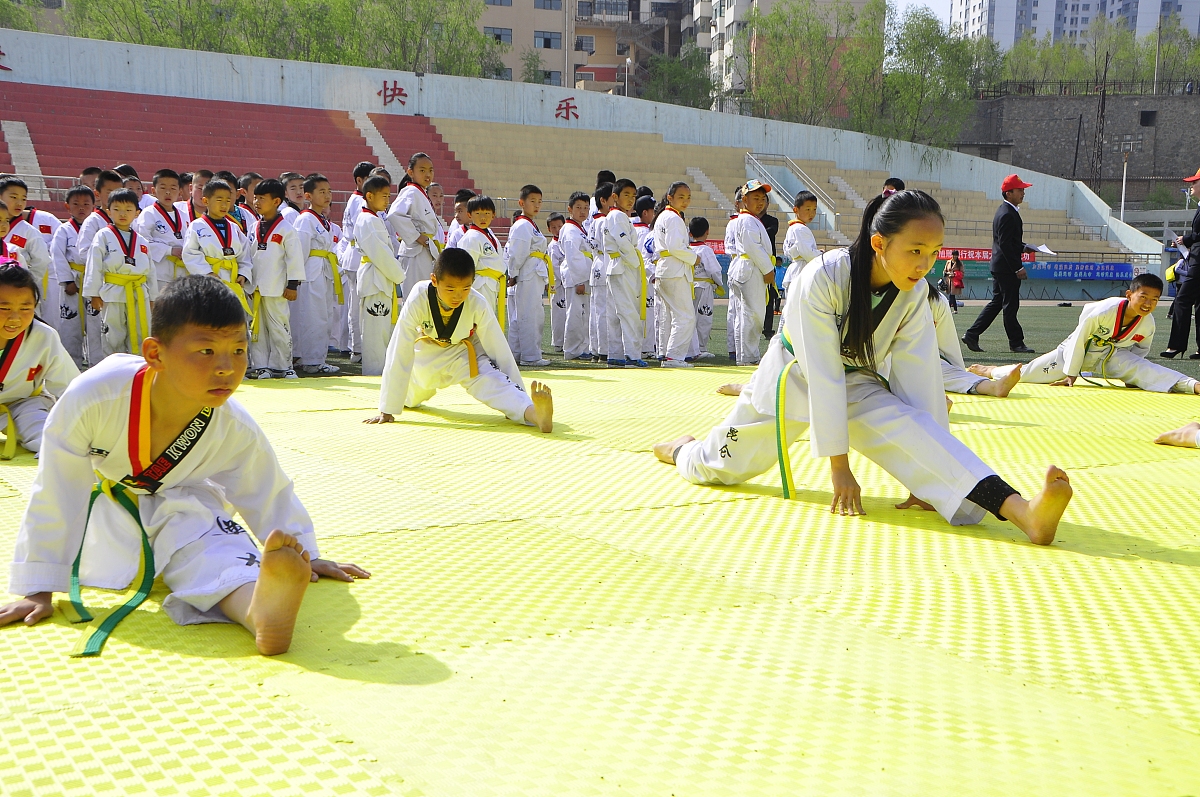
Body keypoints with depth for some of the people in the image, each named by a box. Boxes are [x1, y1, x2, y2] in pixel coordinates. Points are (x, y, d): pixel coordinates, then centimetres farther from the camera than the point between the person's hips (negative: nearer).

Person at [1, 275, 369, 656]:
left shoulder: (237, 431, -28)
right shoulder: (93, 397, -37)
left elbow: (268, 496, -7)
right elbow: (55, 497, -26)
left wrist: (306, 555, 3)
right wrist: (39, 589, -19)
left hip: (179, 504, -4)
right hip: (103, 501, 4)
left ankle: (259, 608, -56)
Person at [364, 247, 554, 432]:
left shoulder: (478, 305, -30)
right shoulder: (418, 301, -33)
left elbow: (500, 352, -22)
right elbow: (398, 355, -30)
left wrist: (521, 402, -21)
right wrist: (387, 410, -28)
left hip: (465, 355, -1)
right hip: (427, 358, 1)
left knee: (495, 382, -30)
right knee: (411, 400, 25)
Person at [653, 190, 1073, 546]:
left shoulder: (914, 294, -17)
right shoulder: (823, 278, -32)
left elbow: (917, 378, -17)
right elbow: (824, 375, -30)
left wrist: (932, 477, -19)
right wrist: (839, 467, -29)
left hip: (855, 386, 2)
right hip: (792, 380, -2)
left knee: (911, 429, -27)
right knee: (725, 464, 12)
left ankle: (1019, 511, -45)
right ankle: (683, 451, 49)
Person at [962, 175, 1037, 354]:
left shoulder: (1006, 211, 16)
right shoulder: (1007, 214, -16)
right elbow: (1005, 244, -21)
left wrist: (1023, 247, 12)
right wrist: (1017, 267, -21)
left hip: (999, 266, 11)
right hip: (1007, 267, -11)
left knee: (997, 302, 13)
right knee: (1010, 305, -3)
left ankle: (971, 335, 12)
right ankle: (1016, 343, 4)